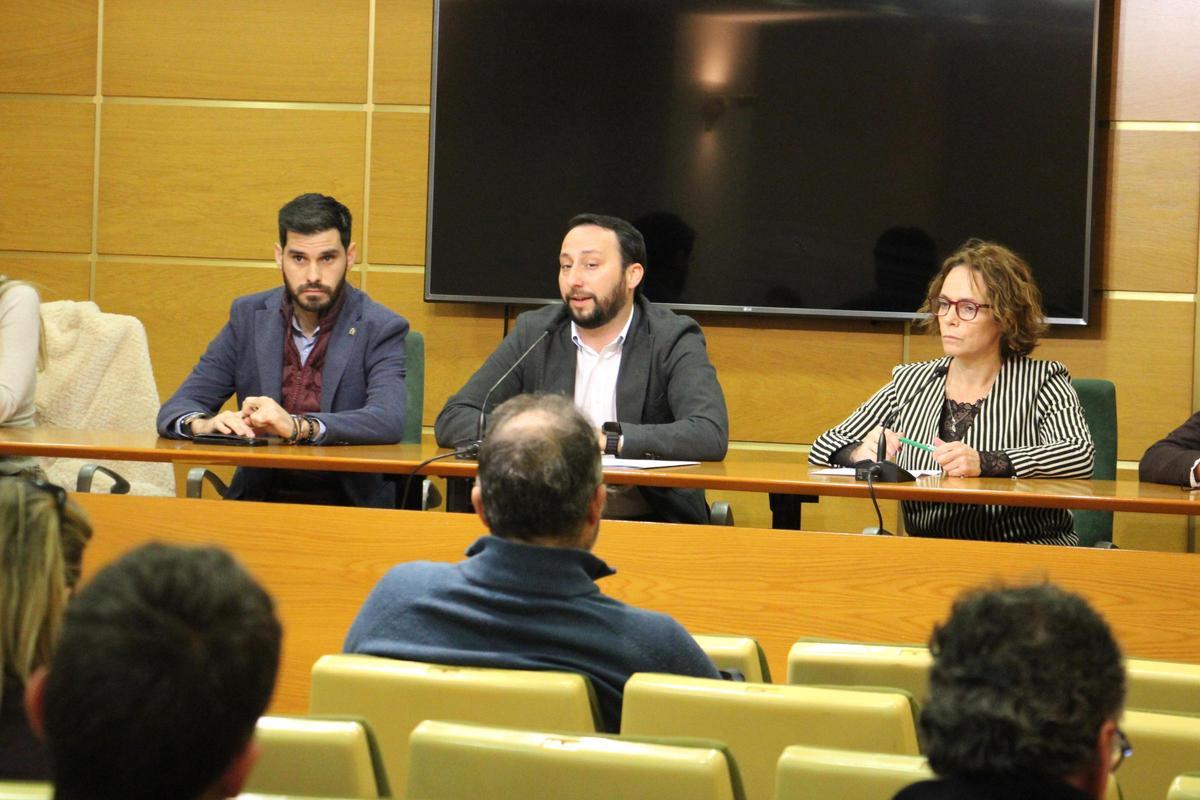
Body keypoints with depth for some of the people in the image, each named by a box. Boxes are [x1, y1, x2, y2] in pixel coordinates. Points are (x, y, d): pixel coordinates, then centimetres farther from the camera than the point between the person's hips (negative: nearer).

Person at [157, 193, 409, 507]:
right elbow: (175, 410, 4)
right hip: (259, 500, 3)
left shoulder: (381, 329, -3)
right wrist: (204, 424, -22)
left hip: (350, 505, -3)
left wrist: (298, 426, -36)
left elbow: (390, 420, -21)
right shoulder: (249, 316, 7)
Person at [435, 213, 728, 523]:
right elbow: (451, 421, 2)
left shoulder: (675, 340, -3)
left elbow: (711, 436, -19)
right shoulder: (534, 333, 6)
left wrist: (607, 439, -26)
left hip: (649, 521, -4)